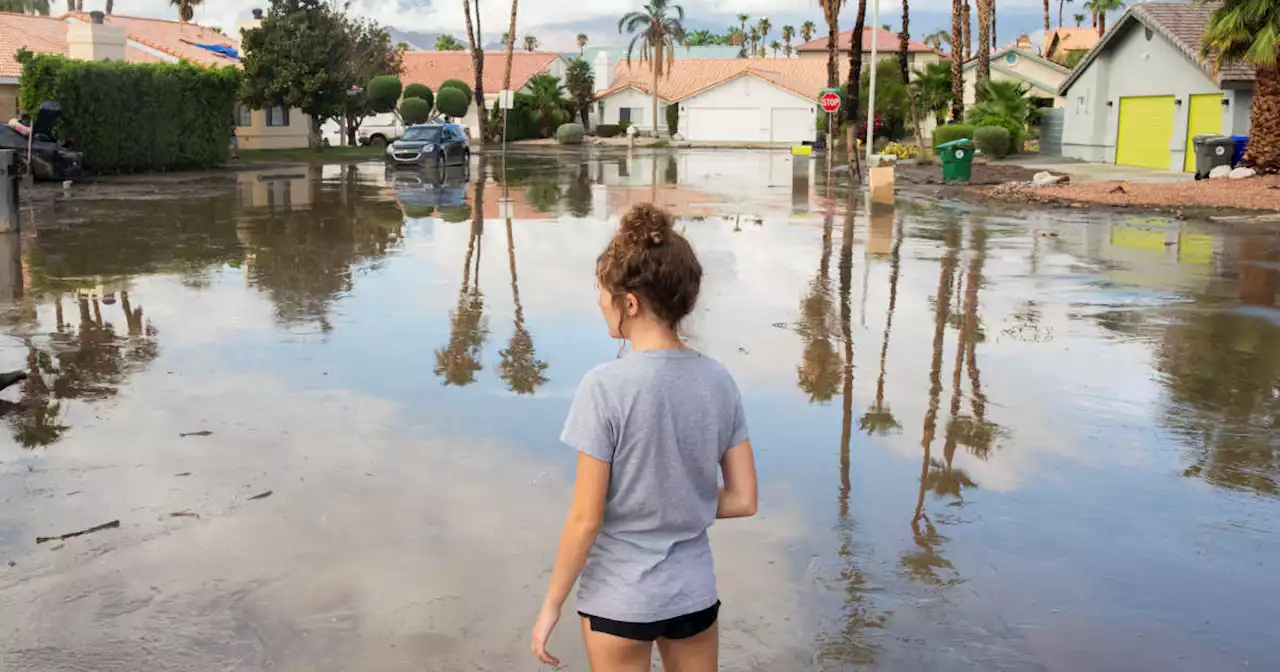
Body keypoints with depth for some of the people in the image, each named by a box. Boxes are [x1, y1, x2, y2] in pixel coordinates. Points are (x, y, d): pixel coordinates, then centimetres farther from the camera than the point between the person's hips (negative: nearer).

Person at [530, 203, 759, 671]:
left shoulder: (605, 387, -20)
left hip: (617, 601, -4)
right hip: (694, 594, 4)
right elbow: (743, 501, -1)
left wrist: (552, 603, -4)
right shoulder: (719, 382, -5)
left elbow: (586, 519, -16)